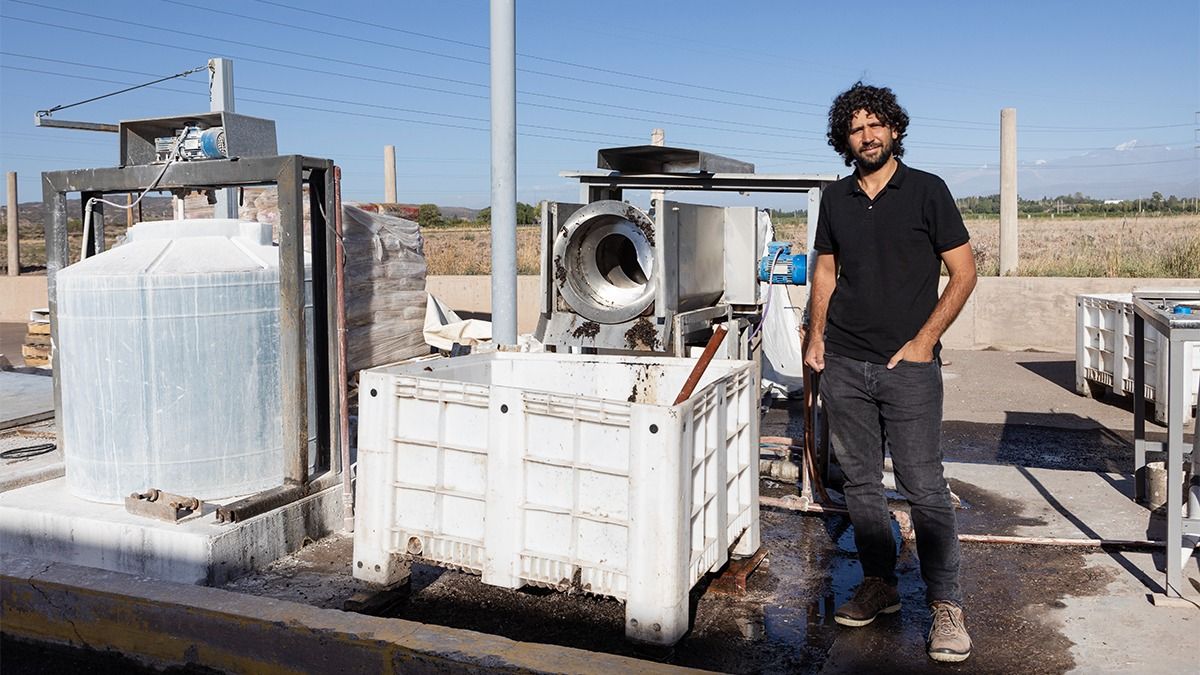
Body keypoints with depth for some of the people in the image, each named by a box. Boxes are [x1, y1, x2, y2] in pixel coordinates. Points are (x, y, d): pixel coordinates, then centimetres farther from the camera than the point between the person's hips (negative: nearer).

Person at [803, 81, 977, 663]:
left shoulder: (926, 190, -1)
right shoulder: (835, 199, 11)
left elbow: (964, 271, -1)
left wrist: (925, 339, -9)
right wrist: (816, 335, 7)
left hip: (908, 364, -4)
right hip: (844, 364, 4)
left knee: (923, 486, -5)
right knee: (860, 481, 10)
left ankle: (946, 606, 6)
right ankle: (879, 586, 24)